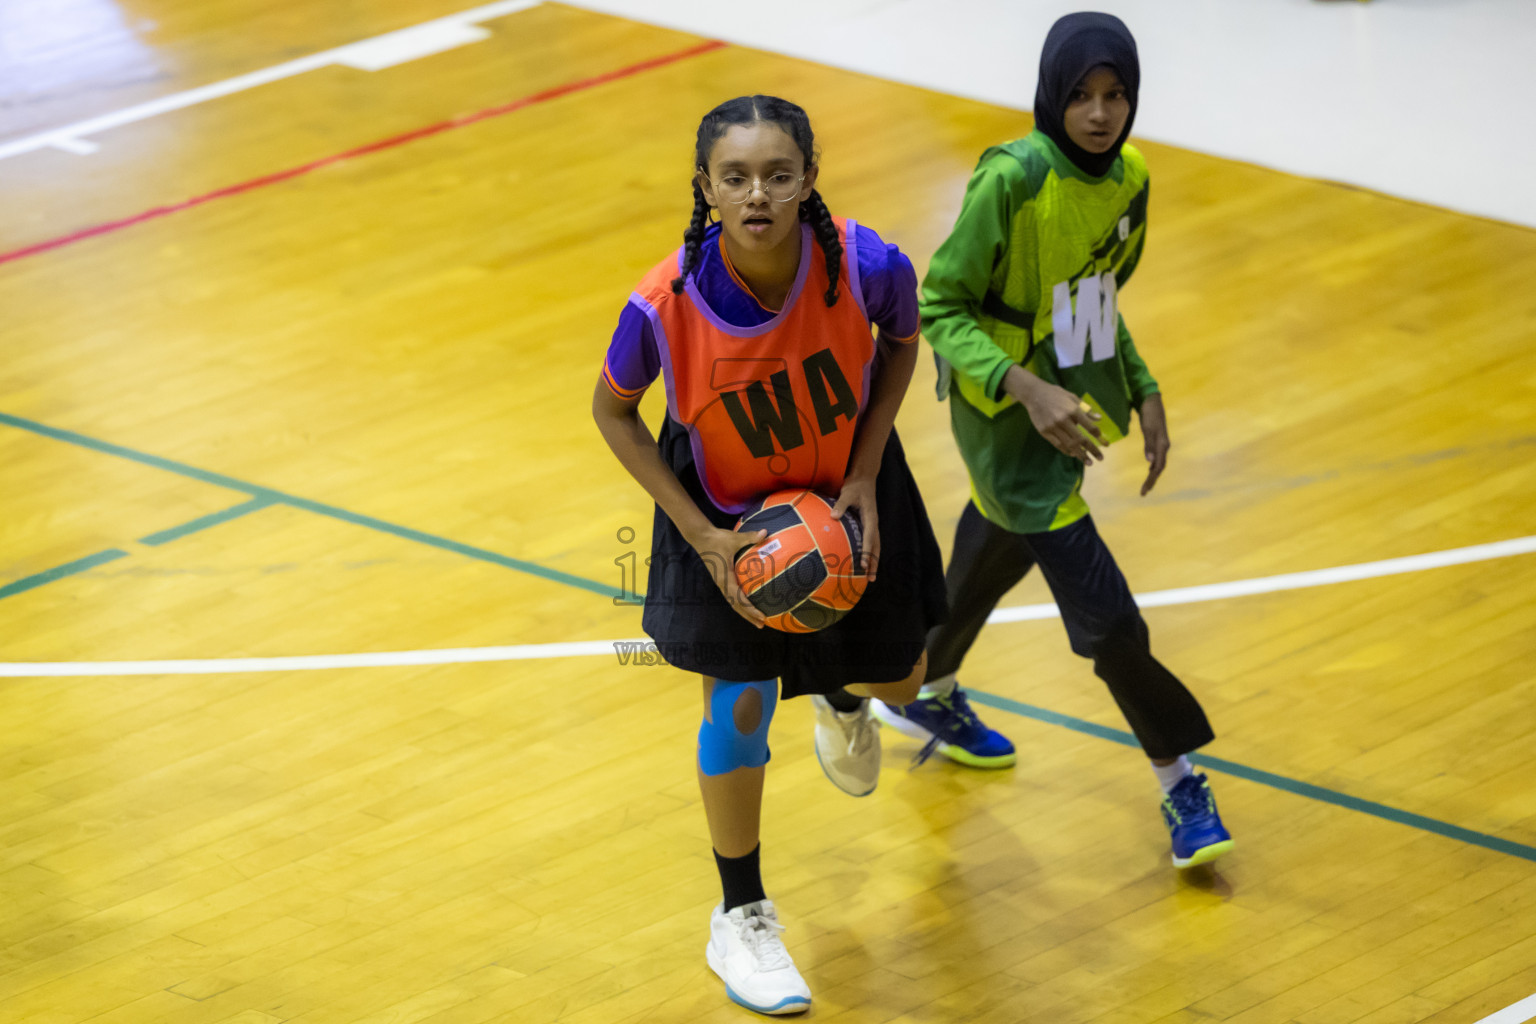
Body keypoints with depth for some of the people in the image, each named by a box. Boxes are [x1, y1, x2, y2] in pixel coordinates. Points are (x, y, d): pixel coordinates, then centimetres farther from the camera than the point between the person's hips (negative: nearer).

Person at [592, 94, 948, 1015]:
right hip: (729, 513, -2)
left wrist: (865, 476, -13)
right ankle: (742, 918, 22)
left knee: (898, 679, 17)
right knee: (741, 704, -1)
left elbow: (902, 339, -7)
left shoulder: (867, 267, -32)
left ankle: (842, 700, 59)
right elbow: (613, 413, -13)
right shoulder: (665, 308, -34)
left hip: (844, 488, 2)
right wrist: (701, 536, -18)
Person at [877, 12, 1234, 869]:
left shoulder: (1129, 181, -1)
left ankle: (926, 692, 51)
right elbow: (941, 307, -19)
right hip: (1012, 429, -7)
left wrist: (1144, 392, 5)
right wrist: (1026, 389, -31)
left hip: (1075, 410, 7)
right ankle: (1178, 782, 4)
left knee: (993, 558, 27)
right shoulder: (1011, 180, -24)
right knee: (1103, 613, -9)